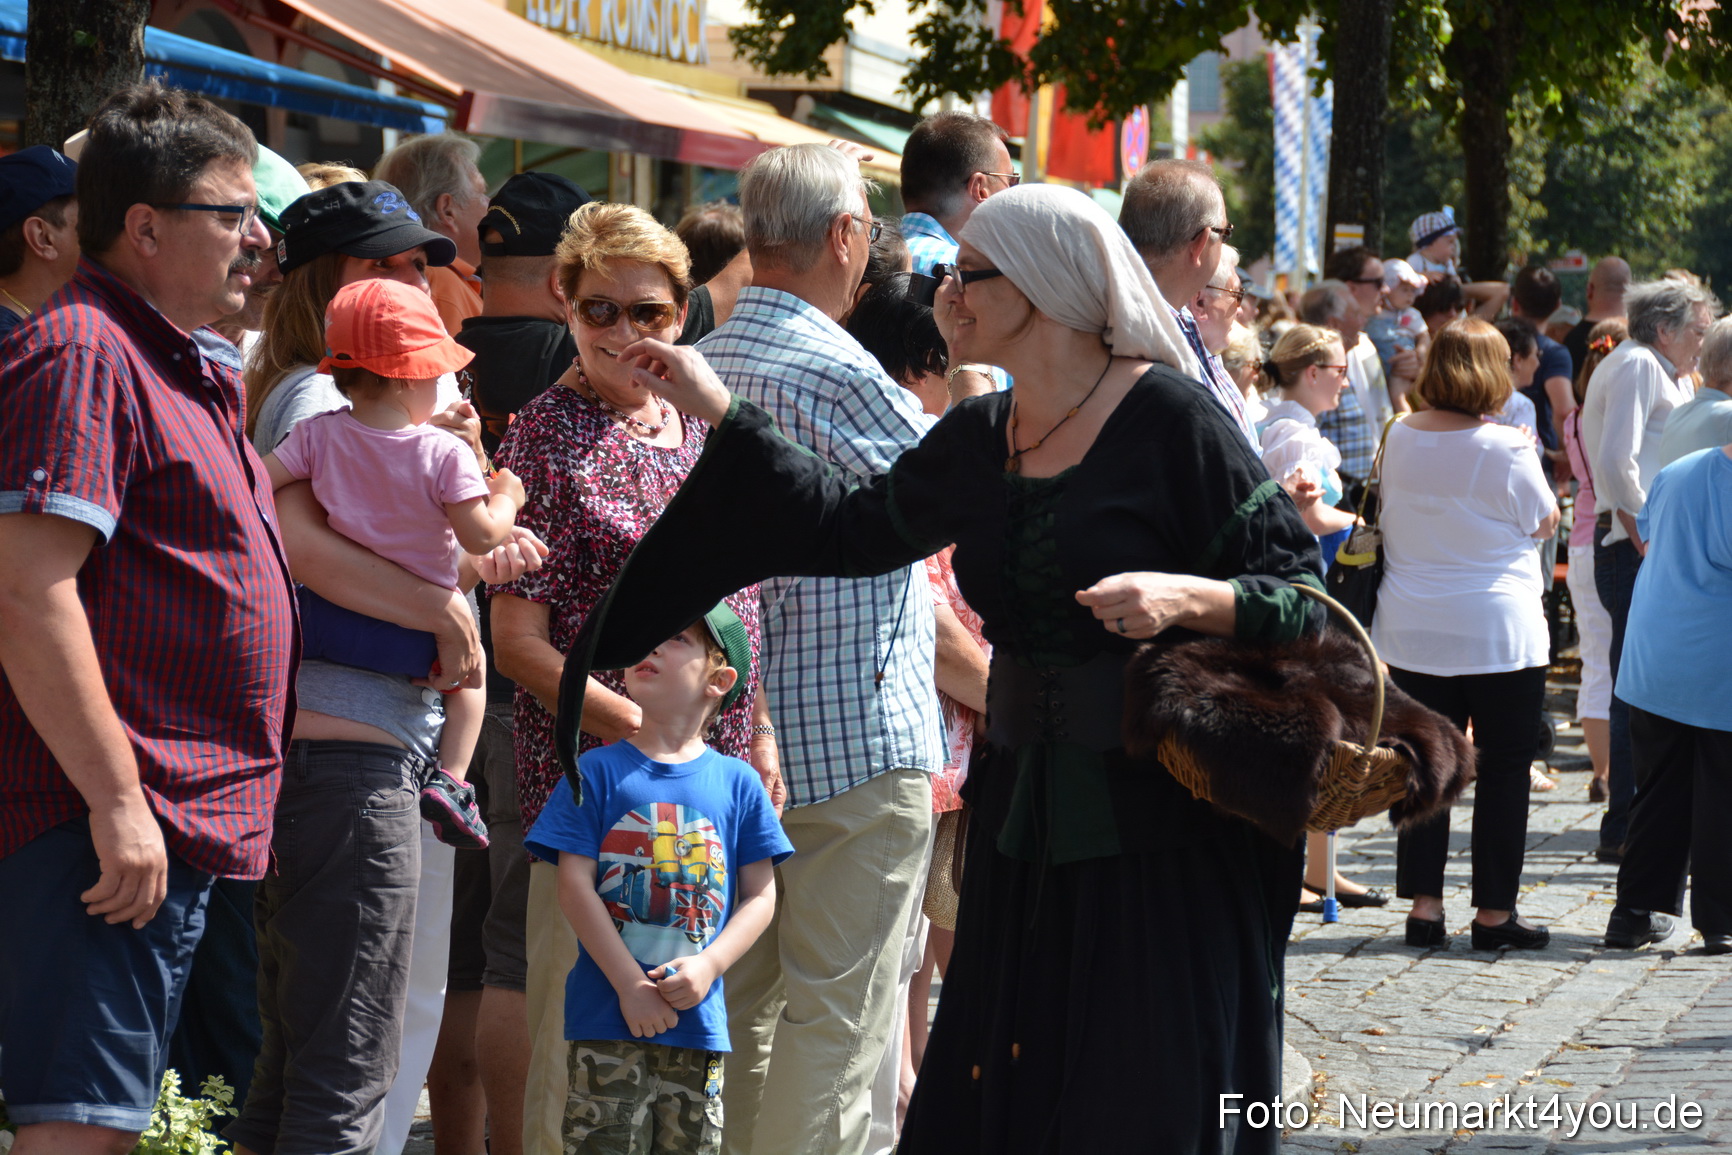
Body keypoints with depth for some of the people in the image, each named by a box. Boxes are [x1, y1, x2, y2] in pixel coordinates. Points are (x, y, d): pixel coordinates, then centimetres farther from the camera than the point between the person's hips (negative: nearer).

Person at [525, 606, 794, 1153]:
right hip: (606, 1016, -2)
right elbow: (575, 885, -4)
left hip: (698, 1021, 2)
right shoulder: (598, 771, 1)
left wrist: (709, 966, -10)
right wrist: (630, 986, -11)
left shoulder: (738, 783, 7)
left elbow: (760, 895, 7)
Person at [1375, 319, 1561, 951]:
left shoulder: (1400, 437, 1)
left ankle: (1423, 904, 9)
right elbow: (1545, 521, -1)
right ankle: (1494, 911, 6)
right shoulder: (1505, 448, -15)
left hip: (1412, 632, 5)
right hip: (1499, 631, -5)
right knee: (1504, 770, 5)